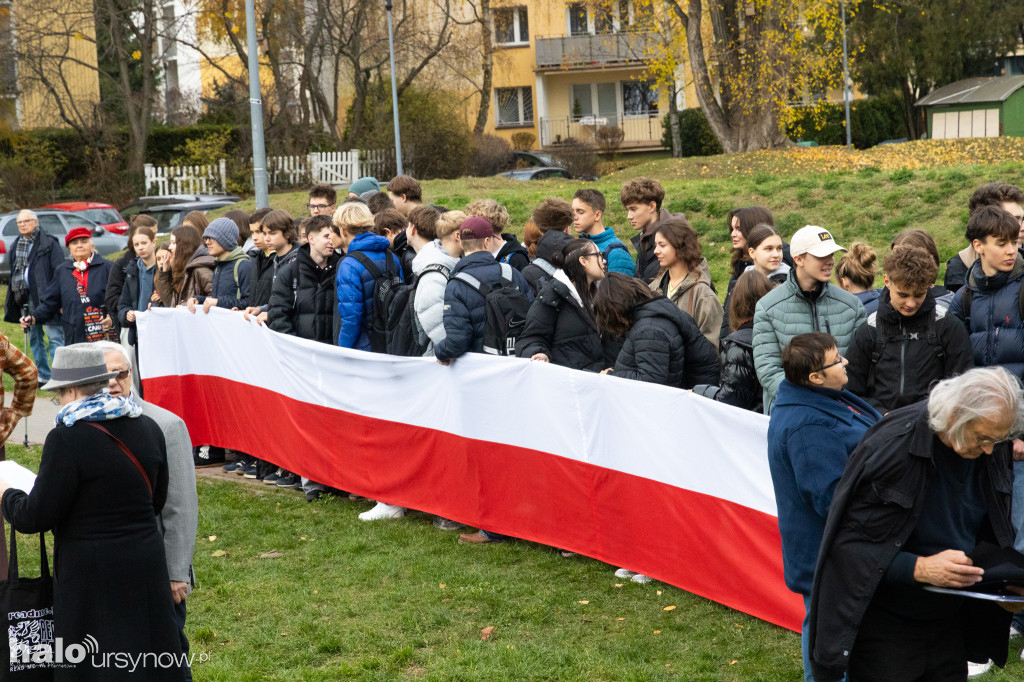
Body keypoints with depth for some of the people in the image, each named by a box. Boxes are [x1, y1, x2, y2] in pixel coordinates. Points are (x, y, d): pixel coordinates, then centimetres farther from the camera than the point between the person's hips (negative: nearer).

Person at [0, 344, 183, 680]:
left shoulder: (67, 438, -16)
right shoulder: (147, 428, 4)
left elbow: (35, 517, -12)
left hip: (91, 574, -6)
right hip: (146, 563, 6)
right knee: (149, 653, 14)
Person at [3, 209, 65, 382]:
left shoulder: (49, 243, -6)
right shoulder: (16, 245, 14)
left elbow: (59, 270, -9)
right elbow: (14, 272, 21)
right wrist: (14, 294, 13)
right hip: (25, 297, 7)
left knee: (54, 336, -10)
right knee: (34, 338, 12)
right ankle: (43, 375, 20)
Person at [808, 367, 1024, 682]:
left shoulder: (993, 450, -4)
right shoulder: (892, 445, -23)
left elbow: (994, 536, 11)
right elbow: (848, 539, -22)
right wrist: (919, 568, -30)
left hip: (951, 619, 6)